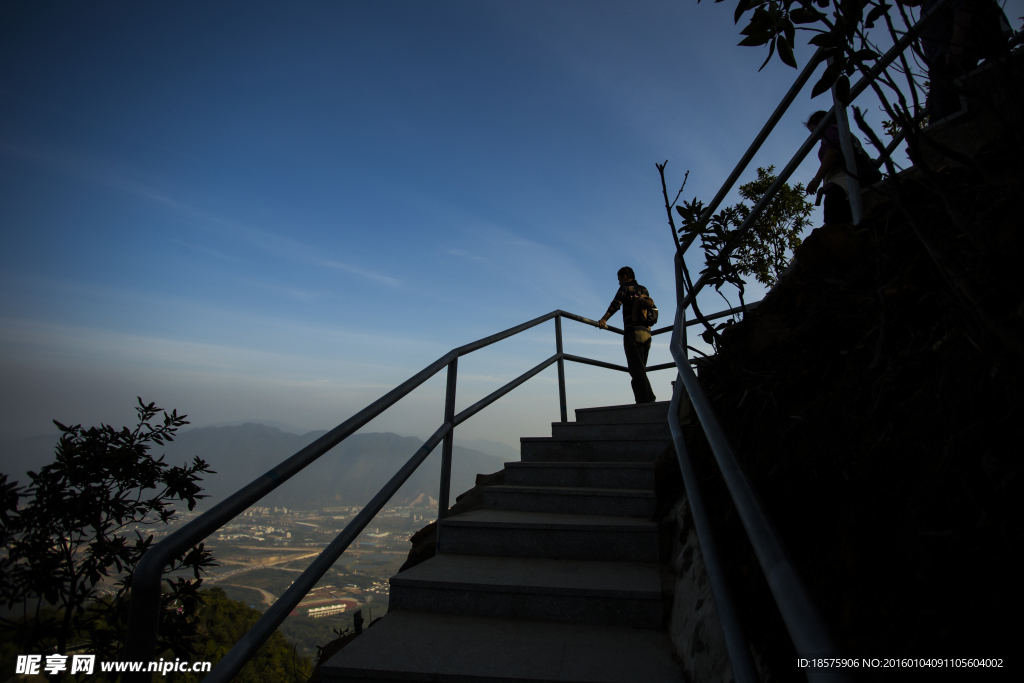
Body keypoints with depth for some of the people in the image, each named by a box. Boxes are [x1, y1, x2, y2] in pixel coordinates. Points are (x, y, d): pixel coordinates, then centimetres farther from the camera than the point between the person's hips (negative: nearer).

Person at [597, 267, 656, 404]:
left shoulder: (625, 288, 4)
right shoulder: (644, 290, 24)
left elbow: (616, 304, -13)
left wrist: (604, 319, -23)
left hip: (633, 332, -7)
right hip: (646, 333, 7)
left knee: (637, 370, -10)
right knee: (640, 370, 11)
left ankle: (644, 400, -16)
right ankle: (649, 400, 6)